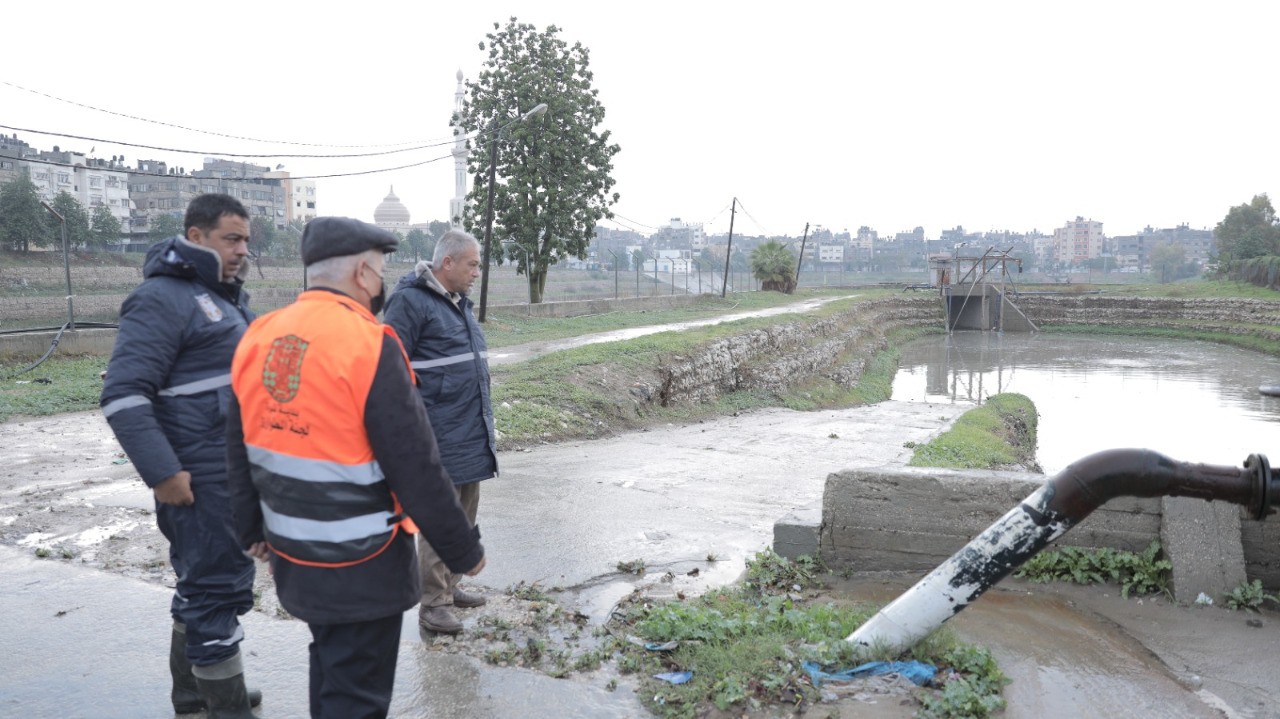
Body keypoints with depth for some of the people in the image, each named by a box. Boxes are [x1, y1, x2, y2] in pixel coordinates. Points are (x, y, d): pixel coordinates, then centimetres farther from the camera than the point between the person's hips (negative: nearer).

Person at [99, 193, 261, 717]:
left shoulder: (226, 294, 14)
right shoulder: (163, 298, -15)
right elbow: (122, 395, -21)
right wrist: (162, 472, -24)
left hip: (238, 469, 10)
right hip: (201, 476, -10)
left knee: (202, 581, 20)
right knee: (218, 586, -2)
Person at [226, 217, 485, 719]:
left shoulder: (257, 338, 1)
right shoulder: (368, 343, -22)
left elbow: (239, 449, 10)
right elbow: (416, 469, -21)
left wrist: (252, 528, 23)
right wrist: (463, 549, -9)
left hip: (292, 554, 7)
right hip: (361, 564, -7)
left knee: (330, 664, 27)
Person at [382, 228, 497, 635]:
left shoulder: (460, 302, 16)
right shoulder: (410, 301, -12)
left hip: (471, 436, 9)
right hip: (440, 440, -9)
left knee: (464, 520, 17)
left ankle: (449, 586, 31)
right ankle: (433, 604, 10)